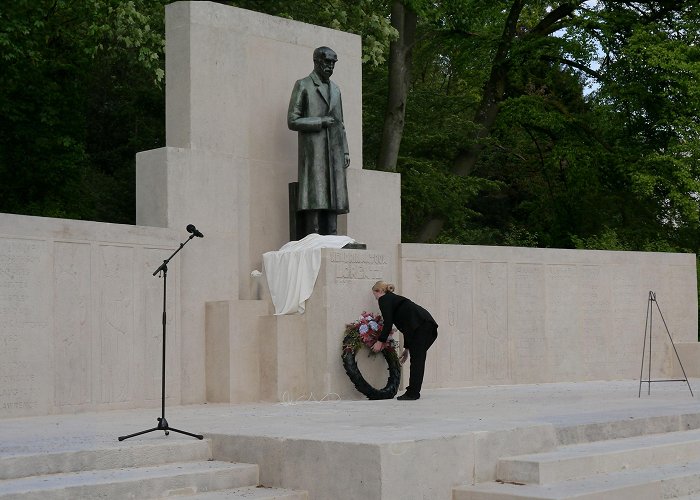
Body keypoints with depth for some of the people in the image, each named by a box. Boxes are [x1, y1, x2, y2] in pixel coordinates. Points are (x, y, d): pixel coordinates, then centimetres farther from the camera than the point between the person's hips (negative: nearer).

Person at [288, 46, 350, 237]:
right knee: (314, 201, -12)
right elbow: (293, 121, -4)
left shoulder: (335, 89, 21)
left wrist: (345, 151, 13)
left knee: (332, 201, 1)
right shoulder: (302, 86, 2)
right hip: (312, 153, -6)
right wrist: (320, 122, -12)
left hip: (334, 153, 6)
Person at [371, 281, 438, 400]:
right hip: (429, 326, 8)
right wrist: (406, 348, 37)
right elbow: (407, 327, 34)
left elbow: (388, 323, -6)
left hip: (420, 326, -8)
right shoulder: (395, 298, 33)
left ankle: (412, 393, -6)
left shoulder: (384, 300, 7)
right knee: (417, 359, 9)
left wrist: (380, 341, 2)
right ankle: (413, 392, 11)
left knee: (416, 359, -7)